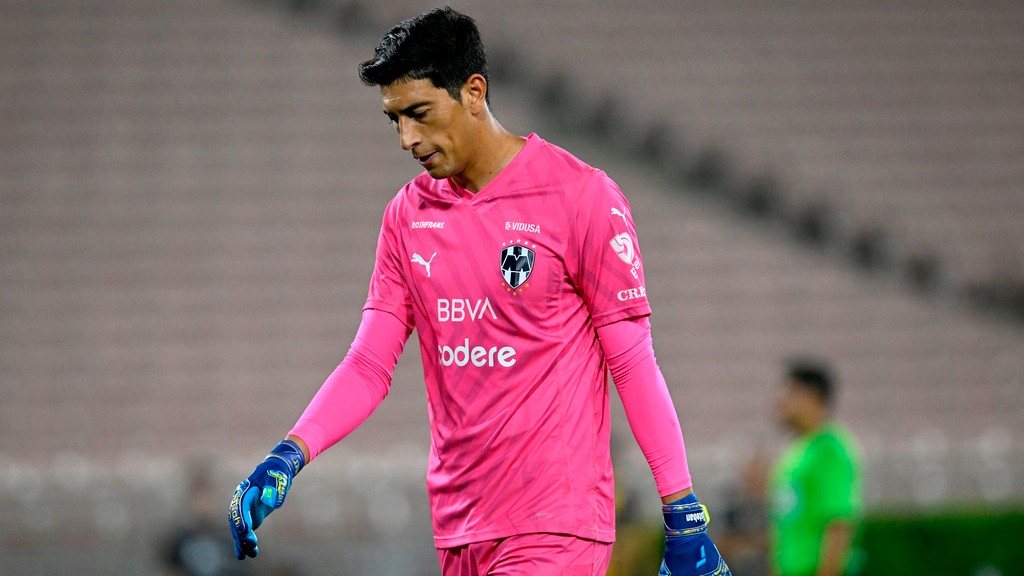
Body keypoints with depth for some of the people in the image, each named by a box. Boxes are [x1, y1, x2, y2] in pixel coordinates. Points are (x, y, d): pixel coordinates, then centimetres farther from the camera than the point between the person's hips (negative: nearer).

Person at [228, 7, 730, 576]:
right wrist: (287, 456, -8)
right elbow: (369, 364, 8)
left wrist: (684, 517, -7)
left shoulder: (581, 196, -6)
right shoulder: (407, 213, 10)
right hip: (457, 529, 5)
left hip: (557, 528, -5)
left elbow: (633, 363, -5)